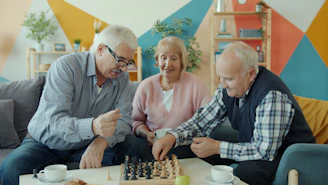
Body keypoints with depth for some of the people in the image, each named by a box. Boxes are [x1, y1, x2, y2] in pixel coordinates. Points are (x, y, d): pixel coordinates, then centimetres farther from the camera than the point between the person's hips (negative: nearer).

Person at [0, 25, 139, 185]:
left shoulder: (121, 77, -4)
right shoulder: (66, 67, -20)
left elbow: (124, 119, -12)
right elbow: (52, 121, -30)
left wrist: (101, 142, -34)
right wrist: (93, 126, -50)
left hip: (85, 147, 4)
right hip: (47, 143, -3)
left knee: (134, 150, -20)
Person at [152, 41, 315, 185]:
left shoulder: (271, 95, -31)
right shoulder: (228, 88, -6)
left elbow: (265, 150, -30)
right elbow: (202, 121, 0)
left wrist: (217, 147, -23)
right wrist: (172, 137, -17)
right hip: (254, 147, 7)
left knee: (246, 170, -33)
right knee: (205, 158, -5)